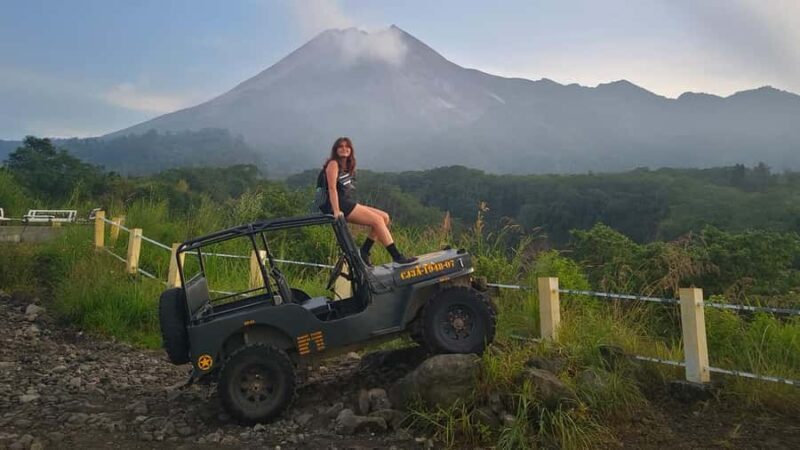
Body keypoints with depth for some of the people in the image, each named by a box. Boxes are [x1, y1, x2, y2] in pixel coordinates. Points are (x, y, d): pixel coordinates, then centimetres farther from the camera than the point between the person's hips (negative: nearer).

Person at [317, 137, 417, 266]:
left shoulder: (347, 166, 19)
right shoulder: (333, 164, -6)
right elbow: (332, 188, -17)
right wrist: (336, 211, -25)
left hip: (348, 203, 9)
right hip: (340, 205, -9)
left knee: (384, 217, 1)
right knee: (377, 220, -17)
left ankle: (364, 252, -1)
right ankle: (397, 256, -15)